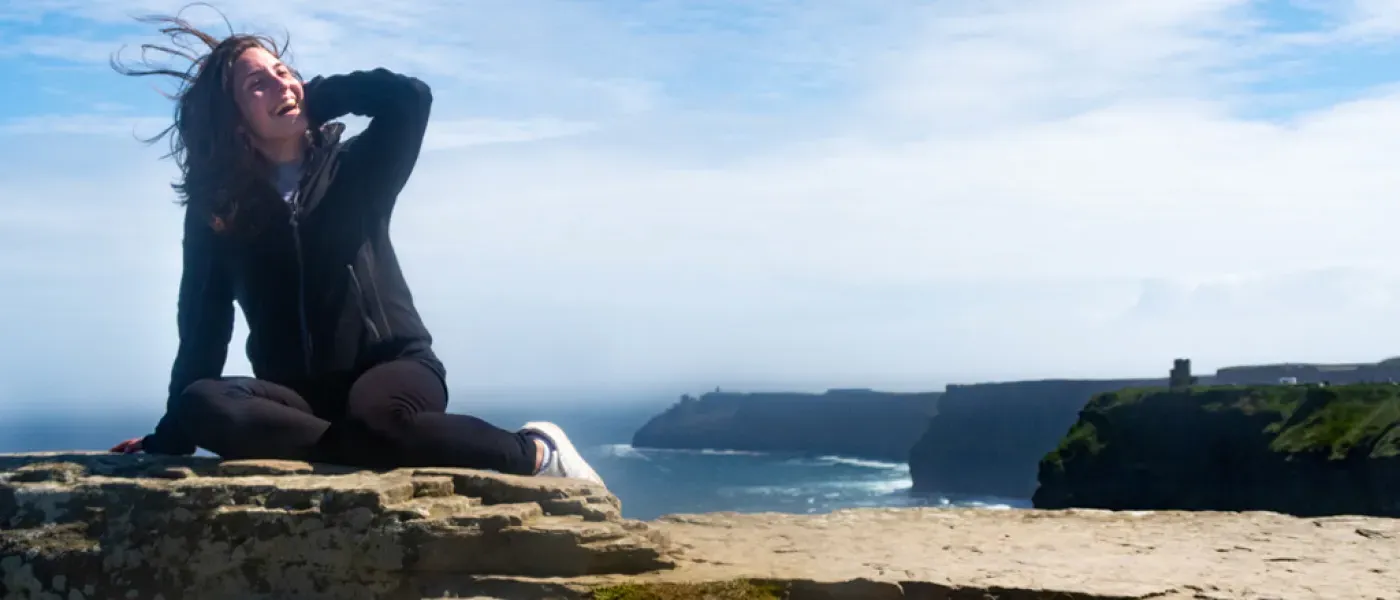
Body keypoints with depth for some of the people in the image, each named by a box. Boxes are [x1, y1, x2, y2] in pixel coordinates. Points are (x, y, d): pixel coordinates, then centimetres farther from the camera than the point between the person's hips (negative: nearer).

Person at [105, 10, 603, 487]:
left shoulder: (352, 170, 7)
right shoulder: (214, 210, 9)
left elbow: (409, 97, -11)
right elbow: (204, 326, 9)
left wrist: (316, 95, 2)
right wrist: (173, 435, 4)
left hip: (393, 367, -2)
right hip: (296, 394, 2)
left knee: (376, 417, -39)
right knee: (203, 405, -31)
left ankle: (535, 453, -23)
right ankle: (377, 455, -34)